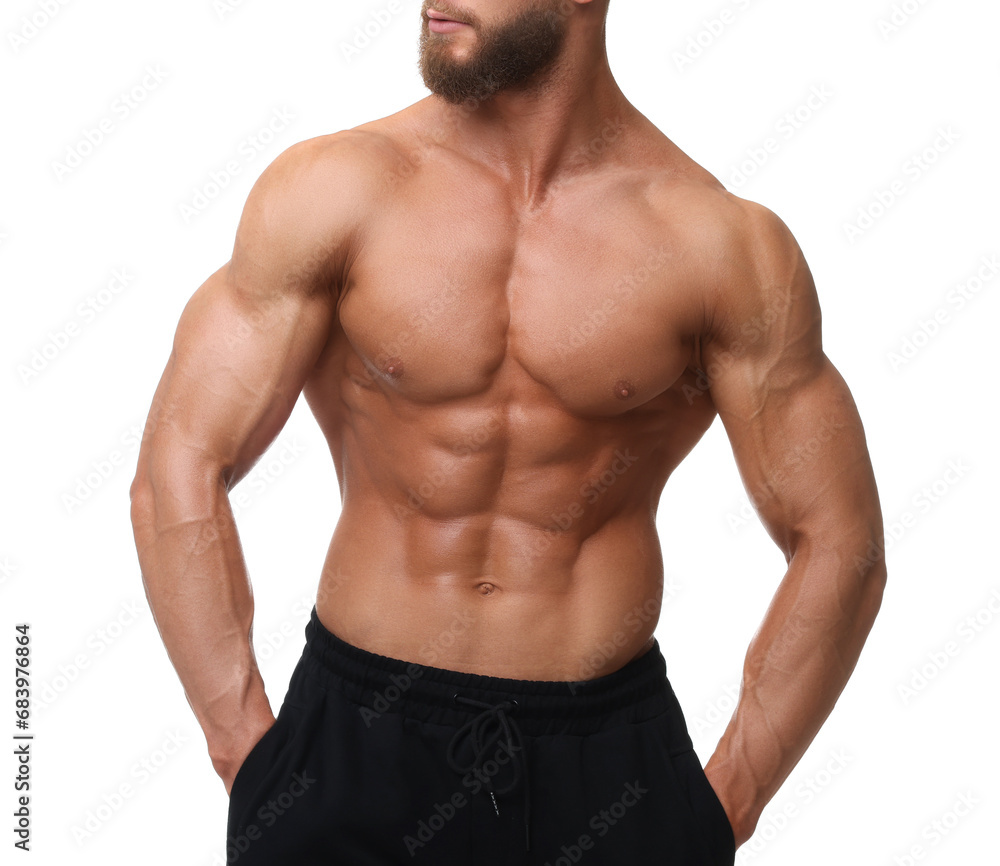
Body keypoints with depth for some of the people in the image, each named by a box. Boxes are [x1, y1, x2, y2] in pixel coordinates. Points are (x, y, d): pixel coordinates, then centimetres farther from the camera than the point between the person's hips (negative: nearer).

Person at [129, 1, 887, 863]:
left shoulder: (721, 242, -7)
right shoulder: (331, 187, -7)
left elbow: (839, 546, -2)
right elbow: (177, 475, -7)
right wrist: (251, 758, -8)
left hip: (610, 757, 1)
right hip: (354, 742, 0)